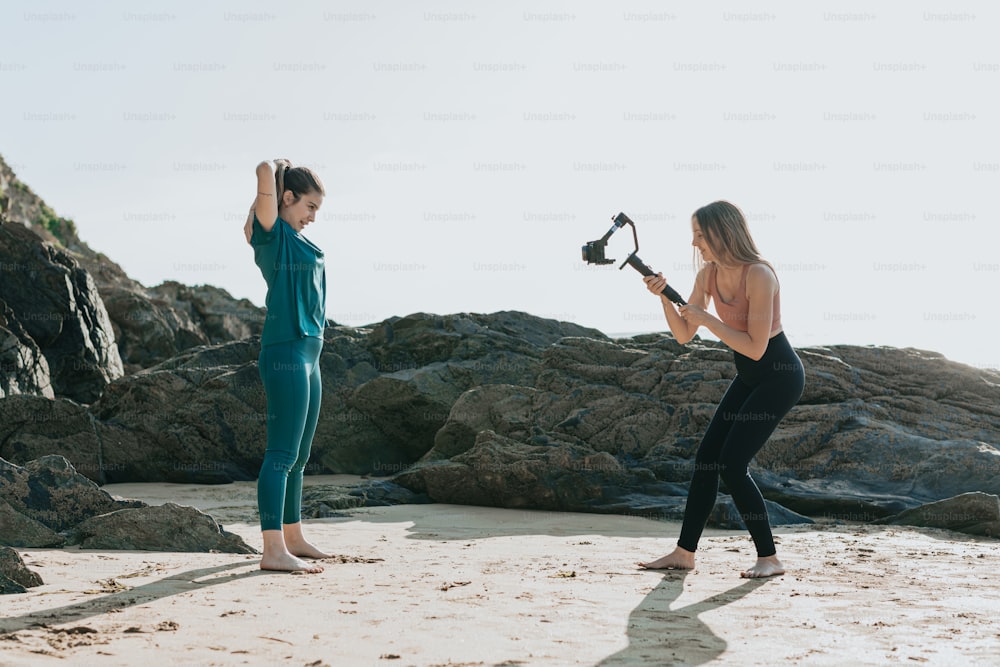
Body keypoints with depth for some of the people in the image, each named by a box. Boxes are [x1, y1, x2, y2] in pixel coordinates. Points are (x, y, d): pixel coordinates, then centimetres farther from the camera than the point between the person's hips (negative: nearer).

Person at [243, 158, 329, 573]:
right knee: (282, 453, -14)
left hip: (306, 353, 10)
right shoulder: (272, 232, -8)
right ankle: (273, 550, -16)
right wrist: (272, 169, 0)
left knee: (299, 456, 15)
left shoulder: (293, 238, 18)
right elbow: (264, 173, -21)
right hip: (286, 353, -10)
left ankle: (293, 538, 25)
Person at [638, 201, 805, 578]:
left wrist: (706, 319, -25)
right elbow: (684, 335, 3)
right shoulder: (708, 275, 0)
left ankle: (769, 558, -3)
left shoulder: (759, 276, -24)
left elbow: (755, 348, -27)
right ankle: (684, 553, 12)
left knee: (732, 464, -14)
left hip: (779, 376, -8)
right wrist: (663, 295, -12)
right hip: (749, 377, 8)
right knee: (706, 459, 4)